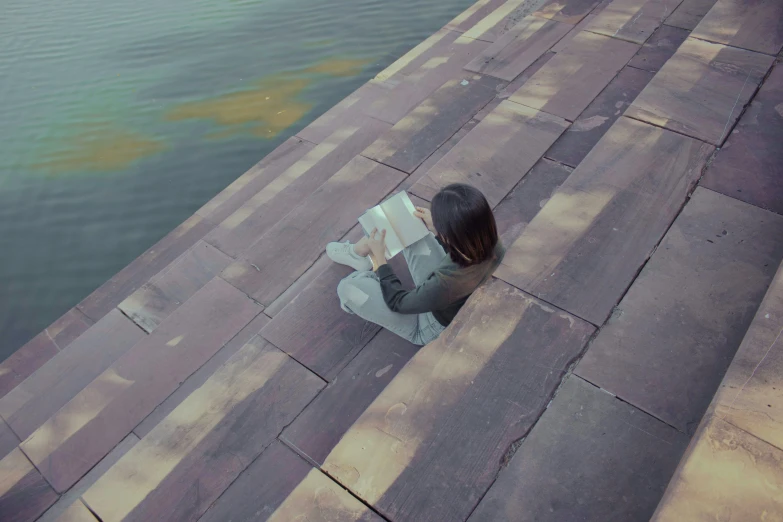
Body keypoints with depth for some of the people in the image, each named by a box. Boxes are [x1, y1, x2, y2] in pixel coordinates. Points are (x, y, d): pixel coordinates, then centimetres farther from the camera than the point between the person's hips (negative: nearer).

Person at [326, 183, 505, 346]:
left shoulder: (446, 283, -45)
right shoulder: (492, 245, -25)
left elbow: (397, 303, -24)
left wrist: (379, 257, -15)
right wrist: (436, 229, -1)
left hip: (432, 329, -6)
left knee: (348, 287, -6)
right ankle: (356, 254, 32)